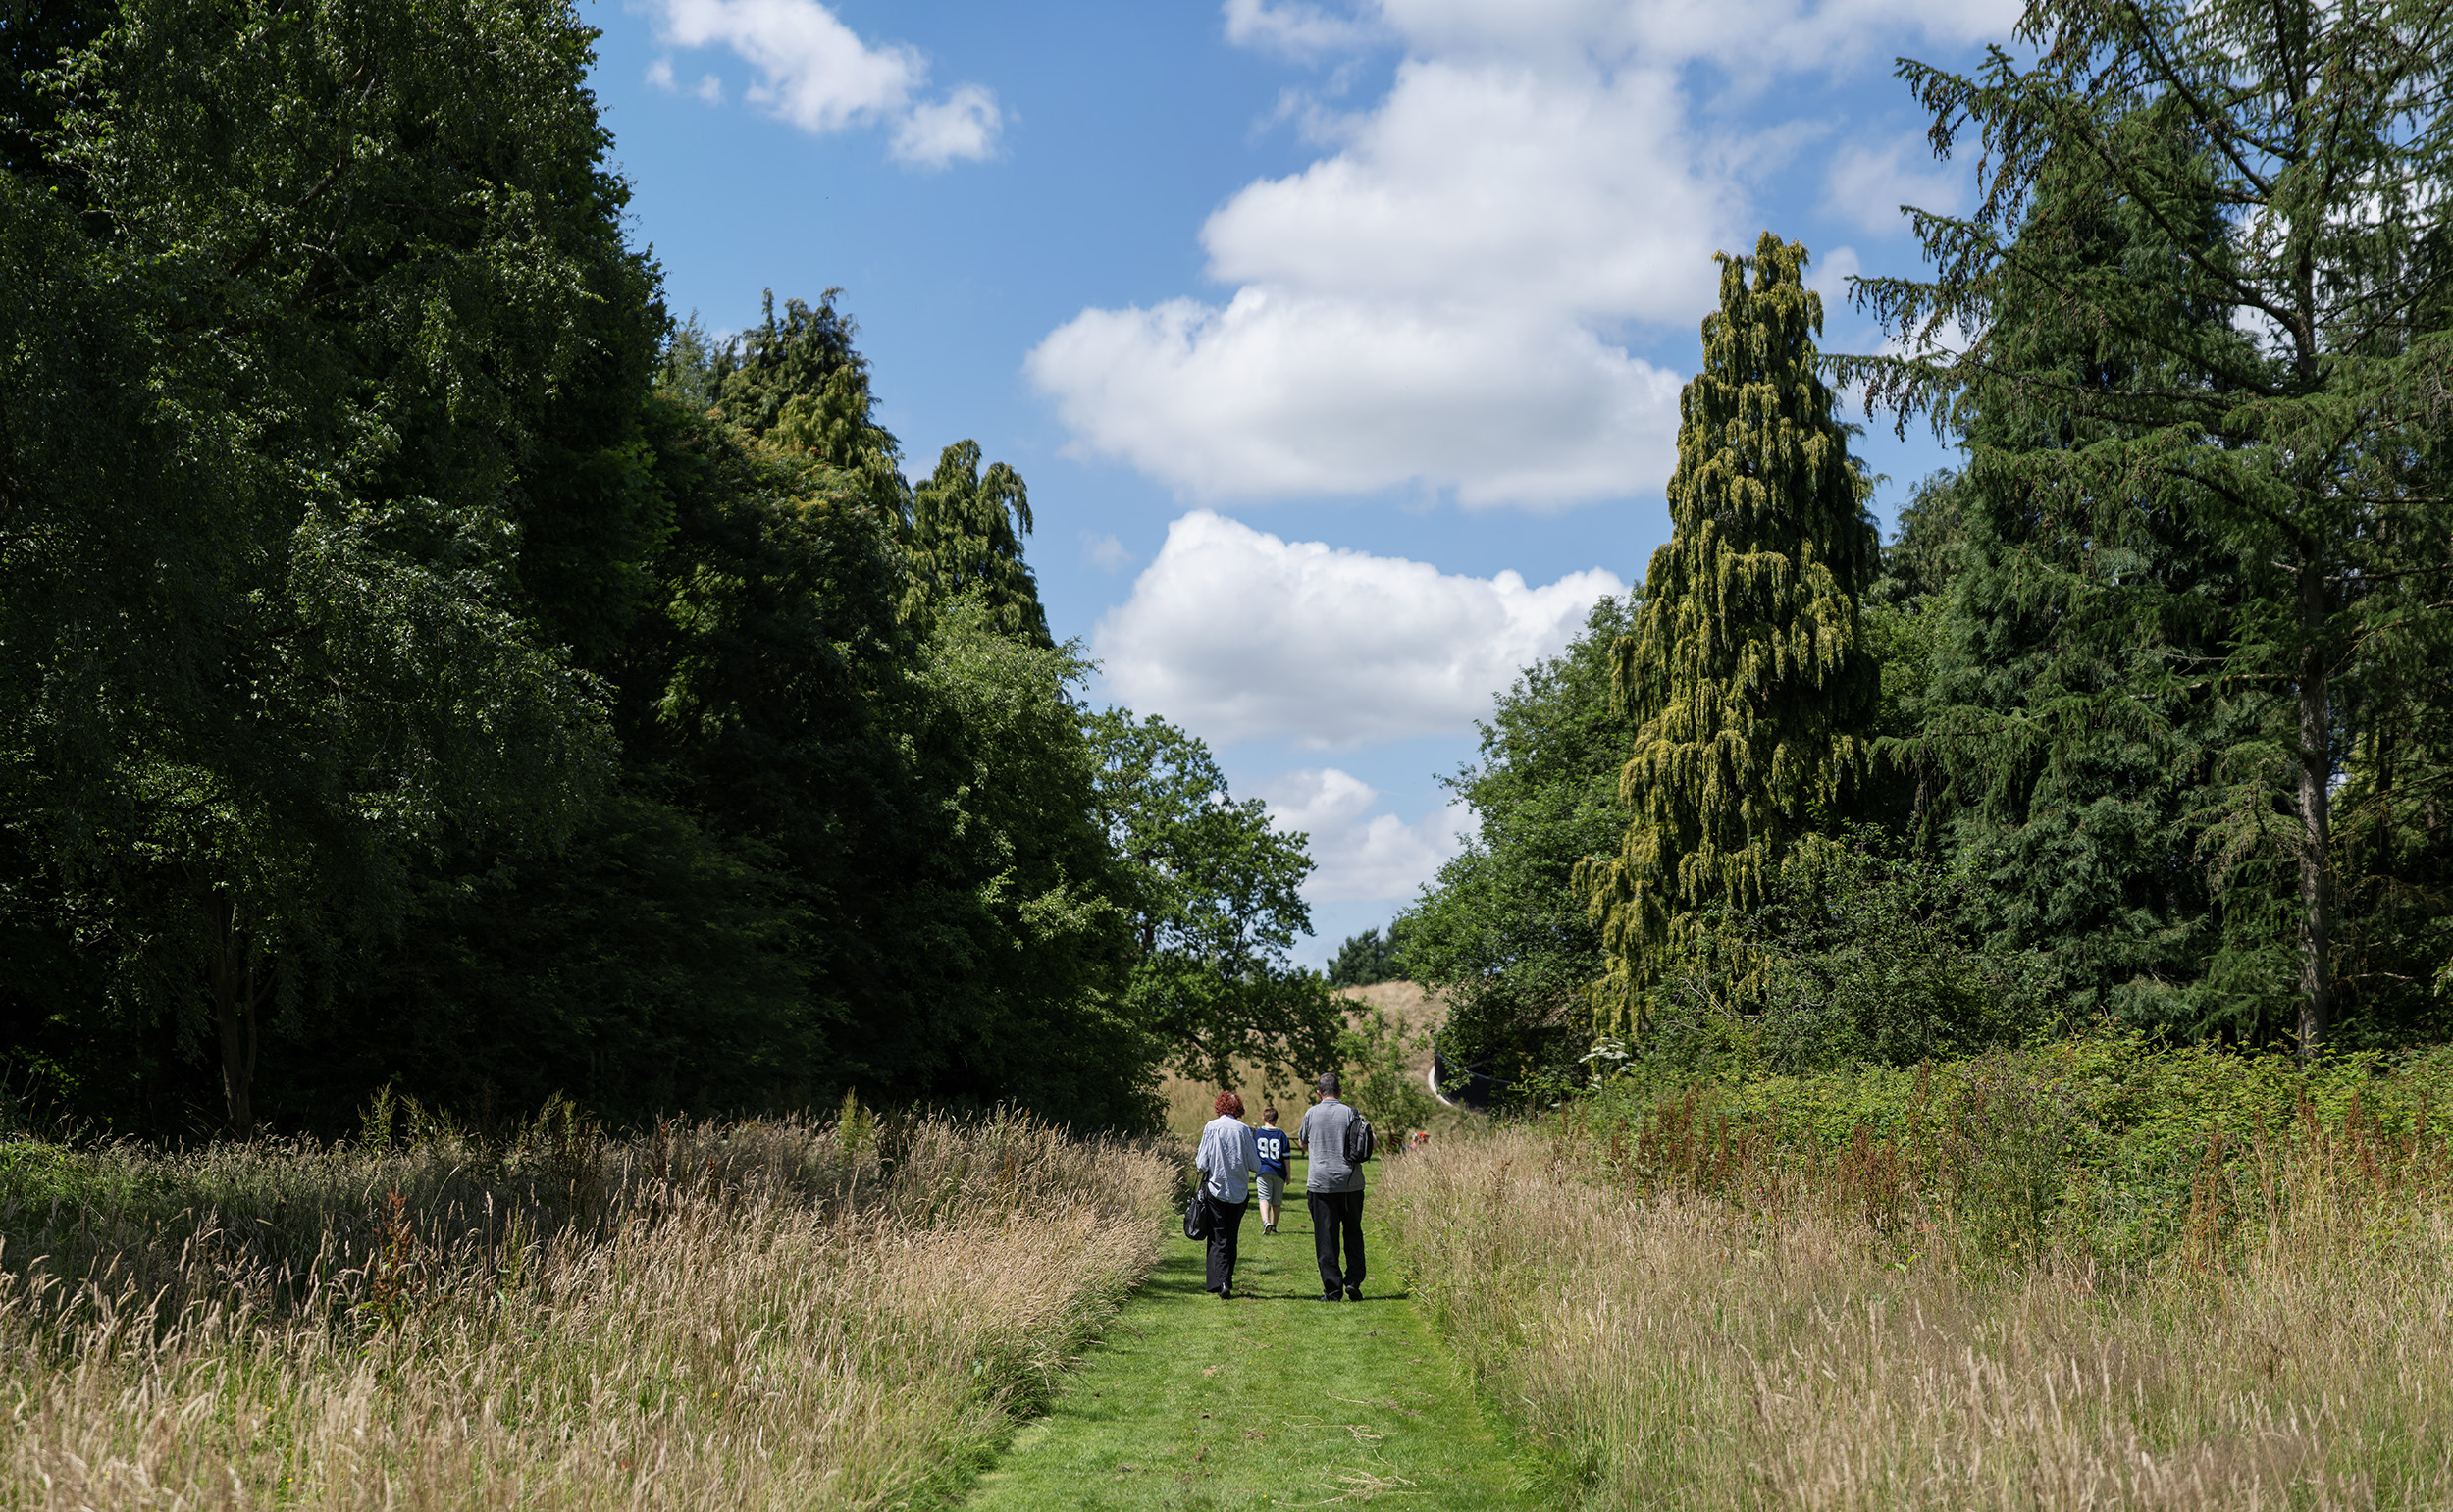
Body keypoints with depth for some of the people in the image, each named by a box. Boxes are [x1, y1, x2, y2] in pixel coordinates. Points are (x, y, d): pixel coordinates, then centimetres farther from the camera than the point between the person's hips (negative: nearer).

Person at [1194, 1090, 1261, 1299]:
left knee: (1218, 1239, 0)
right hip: (1239, 1193, 2)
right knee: (1231, 1239, 15)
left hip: (1216, 1190, -2)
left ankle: (1221, 1282, -15)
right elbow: (1255, 1165, -2)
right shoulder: (1244, 1130, -4)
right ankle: (1228, 1280, 18)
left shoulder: (1211, 1127, -6)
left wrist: (1198, 1164, 15)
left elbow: (1202, 1164, -7)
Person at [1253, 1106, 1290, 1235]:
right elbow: (1286, 1156, 3)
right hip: (1279, 1171, 1)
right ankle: (1273, 1226, 20)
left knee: (1264, 1198, -8)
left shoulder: (1257, 1133, 2)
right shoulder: (1281, 1134, 2)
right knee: (1276, 1201, 13)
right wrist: (1288, 1174, 9)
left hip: (1263, 1171, -1)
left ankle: (1266, 1222, -31)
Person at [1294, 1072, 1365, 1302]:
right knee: (1353, 1233, 14)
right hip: (1350, 1181, 1)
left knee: (1326, 1237, 2)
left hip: (1321, 1182, -1)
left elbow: (1302, 1143, 16)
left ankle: (1333, 1289, 0)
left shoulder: (1312, 1113, 1)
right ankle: (1353, 1281, 3)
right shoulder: (1350, 1112, 0)